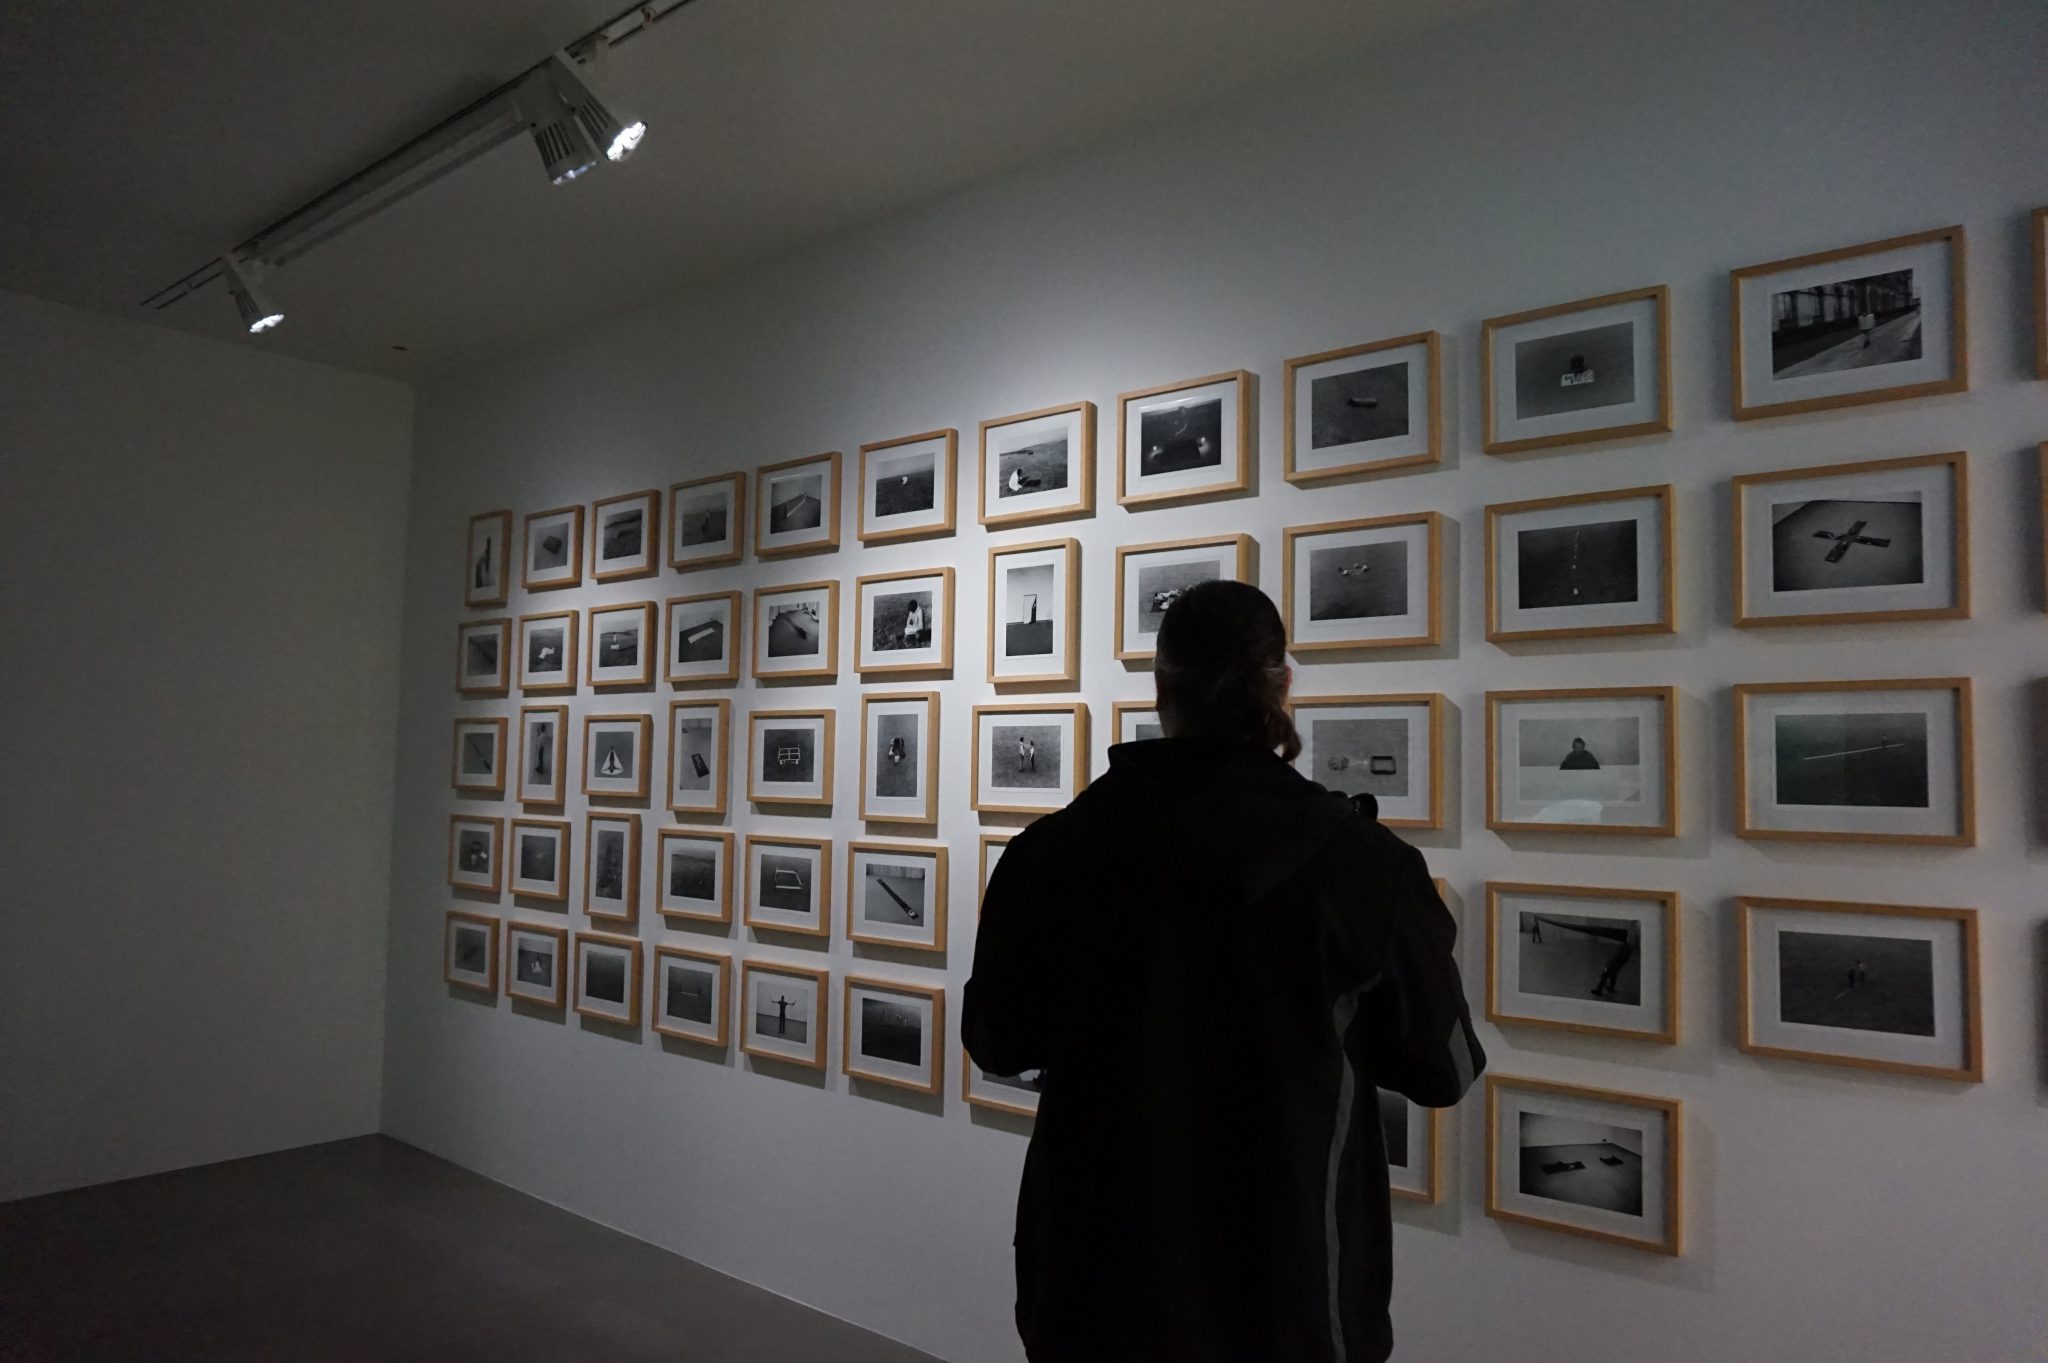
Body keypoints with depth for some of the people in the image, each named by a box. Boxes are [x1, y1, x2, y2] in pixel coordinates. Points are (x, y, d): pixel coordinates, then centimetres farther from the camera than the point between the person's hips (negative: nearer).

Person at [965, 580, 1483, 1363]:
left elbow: (996, 1043, 0)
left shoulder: (1052, 850, -12)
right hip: (1293, 1285, 0)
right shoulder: (1363, 861, -15)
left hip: (1100, 1272, 1)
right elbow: (1443, 1071, -2)